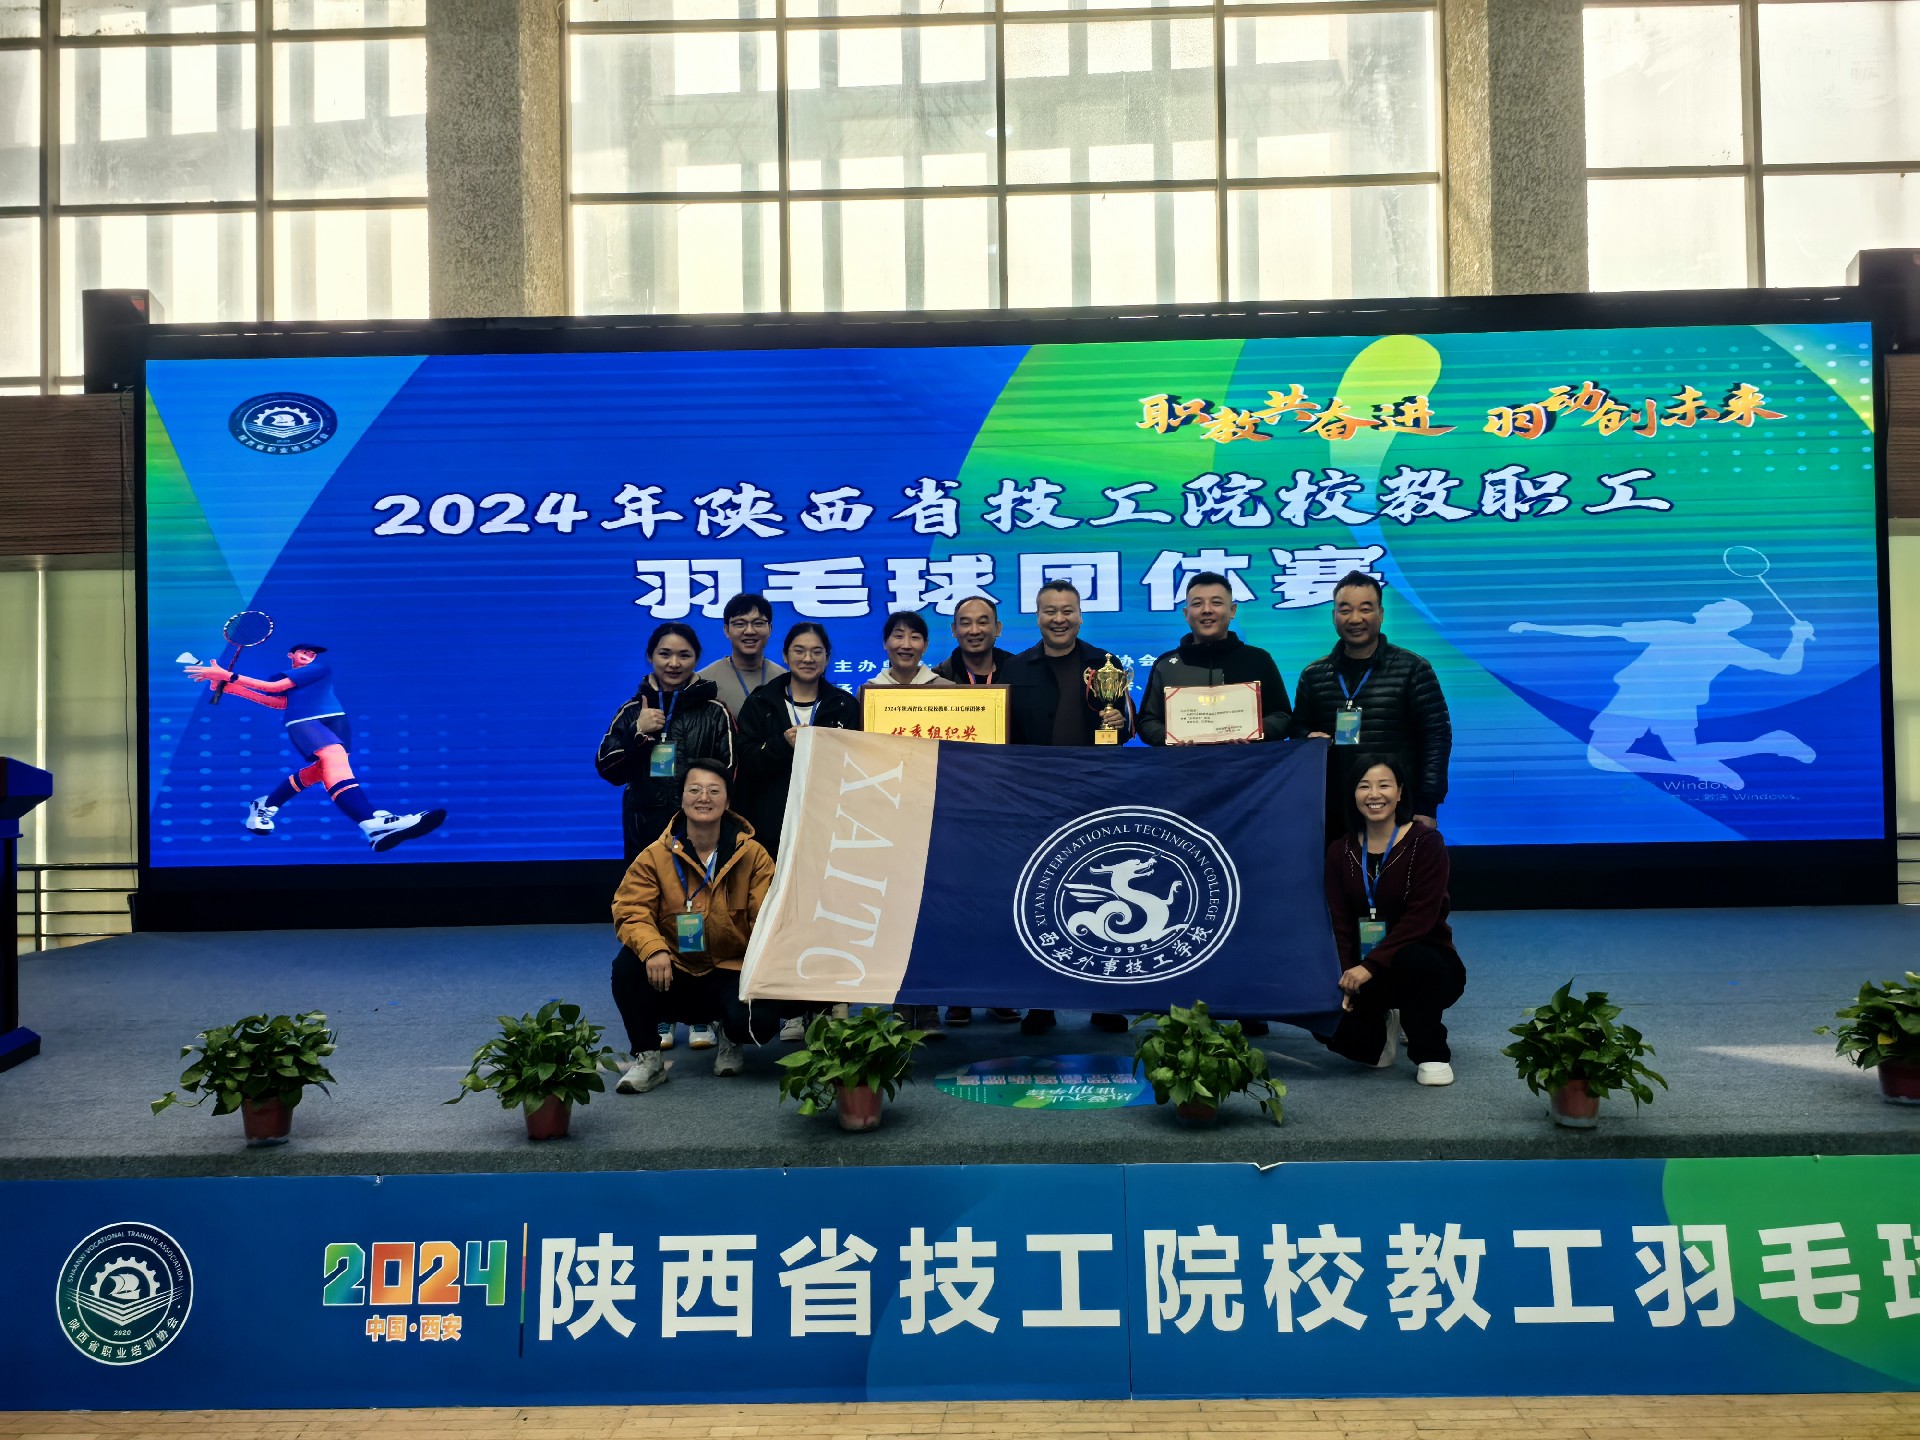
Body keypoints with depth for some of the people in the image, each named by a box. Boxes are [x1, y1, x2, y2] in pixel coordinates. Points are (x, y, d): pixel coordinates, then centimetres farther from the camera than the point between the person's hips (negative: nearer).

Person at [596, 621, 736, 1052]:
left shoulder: (714, 711, 1)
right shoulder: (634, 709, 9)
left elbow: (728, 774, -2)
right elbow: (608, 769, 4)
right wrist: (638, 734, -10)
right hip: (646, 831, 2)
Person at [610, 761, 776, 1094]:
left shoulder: (753, 855, -3)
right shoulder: (654, 857, -3)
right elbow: (631, 911, -10)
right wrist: (653, 949, -31)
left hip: (731, 972, -1)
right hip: (672, 974, 1)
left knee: (753, 1018, -30)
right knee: (627, 965, -29)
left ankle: (731, 1041, 13)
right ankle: (647, 1058, -5)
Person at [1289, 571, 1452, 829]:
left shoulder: (1413, 670, -1)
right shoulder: (1313, 675, 10)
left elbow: (1436, 738, -4)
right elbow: (1298, 731, 18)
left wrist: (1427, 806, -10)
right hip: (1332, 814, 3)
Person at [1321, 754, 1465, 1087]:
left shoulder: (1425, 841, -10)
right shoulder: (1341, 850, 2)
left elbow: (1420, 919, -19)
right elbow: (1340, 925, -3)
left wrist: (1370, 966, -27)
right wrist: (1347, 978, -19)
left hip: (1426, 963, -4)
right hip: (1362, 973, 4)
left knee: (1411, 960, -39)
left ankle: (1431, 1053, -10)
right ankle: (1381, 1031, 16)